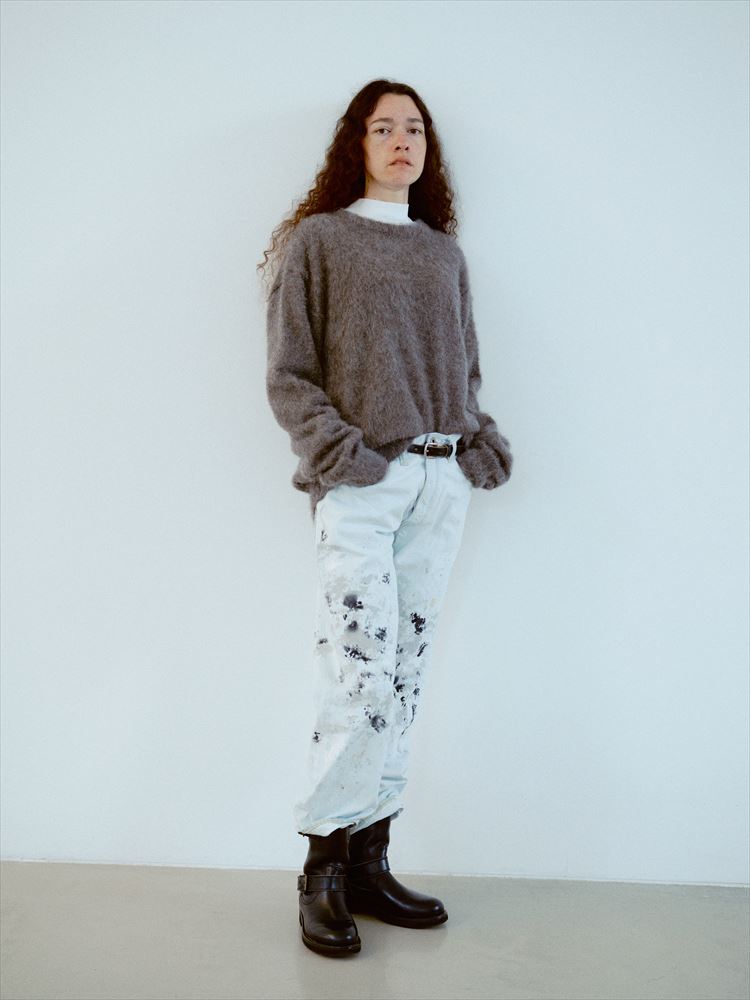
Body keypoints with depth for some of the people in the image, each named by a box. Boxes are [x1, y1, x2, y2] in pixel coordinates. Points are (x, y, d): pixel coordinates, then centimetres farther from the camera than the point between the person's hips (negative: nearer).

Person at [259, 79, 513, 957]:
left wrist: (480, 437, 5)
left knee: (405, 674, 3)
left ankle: (369, 863, 13)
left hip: (442, 480, 4)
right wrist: (336, 446, -13)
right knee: (358, 675, -10)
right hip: (360, 482, -4)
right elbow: (288, 375, 1)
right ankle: (323, 868, 6)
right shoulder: (318, 239, 7)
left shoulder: (445, 254, 20)